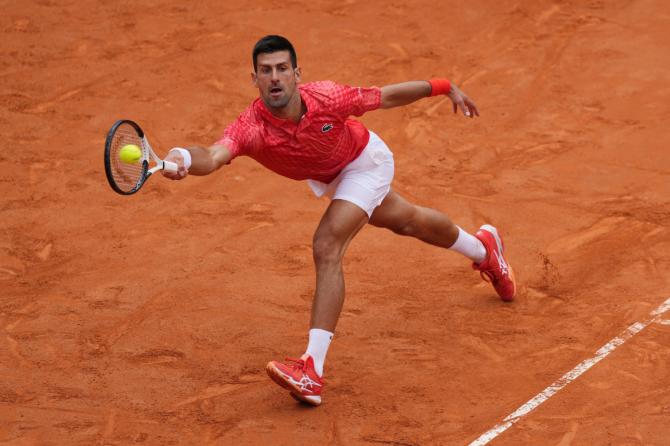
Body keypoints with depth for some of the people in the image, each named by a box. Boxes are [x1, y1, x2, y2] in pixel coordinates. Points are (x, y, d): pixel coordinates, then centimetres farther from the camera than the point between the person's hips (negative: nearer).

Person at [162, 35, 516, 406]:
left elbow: (384, 97, -20)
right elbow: (214, 156, -56)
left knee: (326, 248, -25)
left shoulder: (326, 98, -38)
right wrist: (184, 159, -79)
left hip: (365, 162, -5)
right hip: (326, 178, 5)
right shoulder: (250, 128, -36)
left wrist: (443, 88, -9)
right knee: (406, 222, 29)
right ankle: (483, 248, 61)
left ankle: (312, 369, -29)